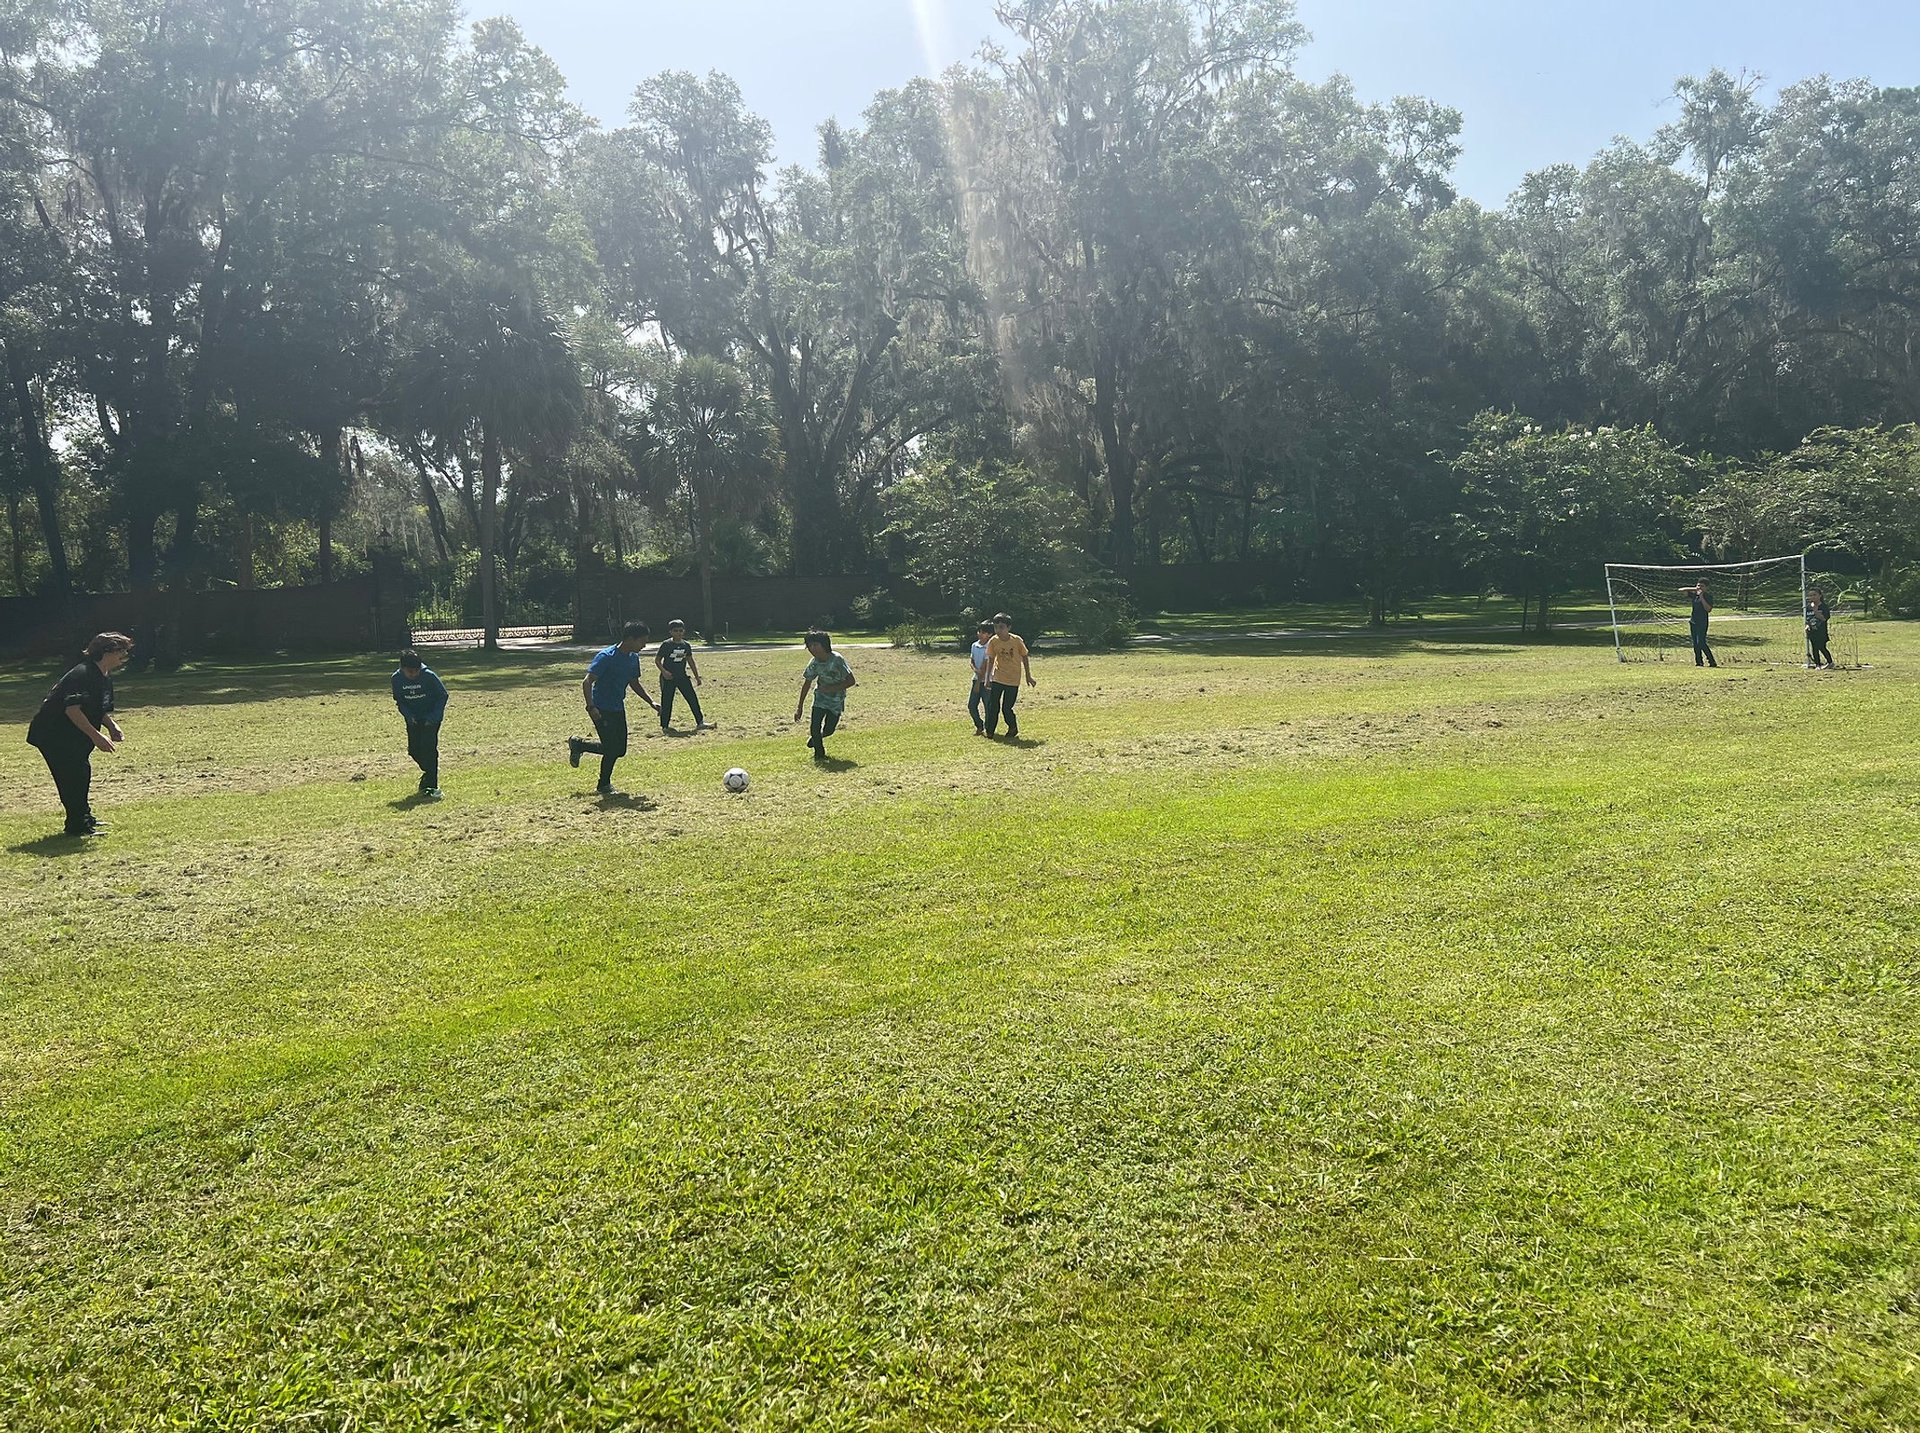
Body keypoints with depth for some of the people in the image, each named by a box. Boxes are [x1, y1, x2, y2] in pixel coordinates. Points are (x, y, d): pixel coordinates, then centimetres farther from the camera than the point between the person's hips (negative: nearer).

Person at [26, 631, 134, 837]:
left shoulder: (105, 678, 8)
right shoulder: (82, 674, -24)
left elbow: (101, 710, 18)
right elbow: (72, 709, -32)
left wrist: (112, 727, -2)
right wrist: (96, 736, -32)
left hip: (73, 736, 10)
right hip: (52, 734, -10)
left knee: (82, 771, 16)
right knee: (74, 774, -11)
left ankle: (84, 817, 30)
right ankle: (77, 825, -6)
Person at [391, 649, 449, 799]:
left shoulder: (429, 676, -21)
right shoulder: (397, 679, -10)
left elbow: (443, 695, -10)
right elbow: (399, 700, 4)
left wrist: (433, 717, -17)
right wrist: (408, 715, -12)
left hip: (431, 717, -4)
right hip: (413, 718, 4)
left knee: (428, 748, -16)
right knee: (414, 750, 2)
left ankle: (431, 786, -14)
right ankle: (430, 774, 31)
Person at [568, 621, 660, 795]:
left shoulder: (633, 658, 5)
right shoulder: (606, 657, -20)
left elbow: (634, 684, 19)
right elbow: (587, 682, -22)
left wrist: (651, 703, 9)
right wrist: (591, 707, -32)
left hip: (618, 709, 8)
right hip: (602, 710, -8)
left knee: (619, 750, 9)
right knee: (612, 749, -7)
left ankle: (578, 745, 28)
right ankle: (604, 786, 15)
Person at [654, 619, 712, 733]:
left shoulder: (686, 645, 5)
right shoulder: (666, 645, -9)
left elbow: (690, 661, 14)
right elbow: (657, 660, -5)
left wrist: (697, 677, 15)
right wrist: (663, 671, -20)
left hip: (682, 676, 4)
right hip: (668, 677, -4)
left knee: (692, 699, 0)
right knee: (667, 701, 1)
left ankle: (700, 722, 5)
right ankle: (665, 726, 11)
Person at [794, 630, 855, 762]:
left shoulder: (837, 660, -26)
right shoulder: (814, 663, -13)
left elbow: (851, 681, -21)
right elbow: (807, 683, 1)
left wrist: (832, 688, -30)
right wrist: (799, 707, 1)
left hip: (836, 700, -2)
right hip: (820, 698, 2)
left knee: (829, 730, 4)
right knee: (815, 727, -10)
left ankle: (816, 737, 40)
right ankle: (819, 753, 14)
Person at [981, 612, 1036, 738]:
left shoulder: (1017, 641, -15)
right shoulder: (993, 641, -9)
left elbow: (1025, 657, 0)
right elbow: (990, 660, 4)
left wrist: (1028, 676, 4)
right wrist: (988, 678, 2)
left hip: (1013, 680, -2)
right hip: (997, 679, 2)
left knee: (1006, 708, -1)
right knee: (993, 706, -5)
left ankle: (1013, 729, 24)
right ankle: (990, 731, 9)